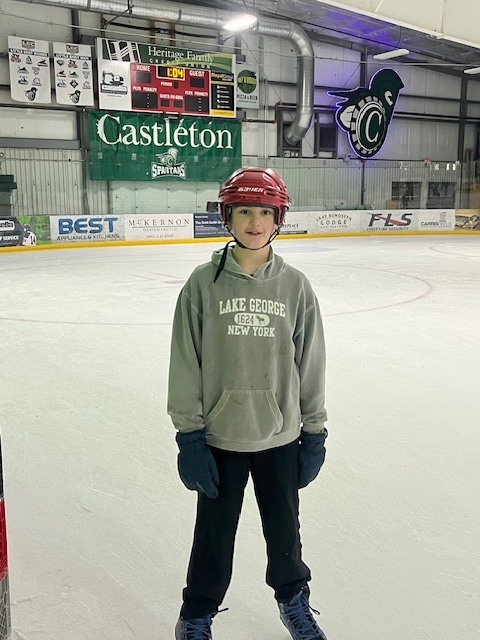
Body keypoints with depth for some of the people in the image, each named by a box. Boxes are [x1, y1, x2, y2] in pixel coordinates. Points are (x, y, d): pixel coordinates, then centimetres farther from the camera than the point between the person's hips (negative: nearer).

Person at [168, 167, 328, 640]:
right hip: (220, 438, -1)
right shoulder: (203, 284, -8)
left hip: (281, 438, 2)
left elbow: (310, 362, 2)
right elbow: (185, 364, -6)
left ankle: (293, 600, 47)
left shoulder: (294, 286, -3)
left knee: (284, 527, 20)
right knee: (214, 535, 14)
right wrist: (189, 436, -8)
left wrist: (315, 431, 4)